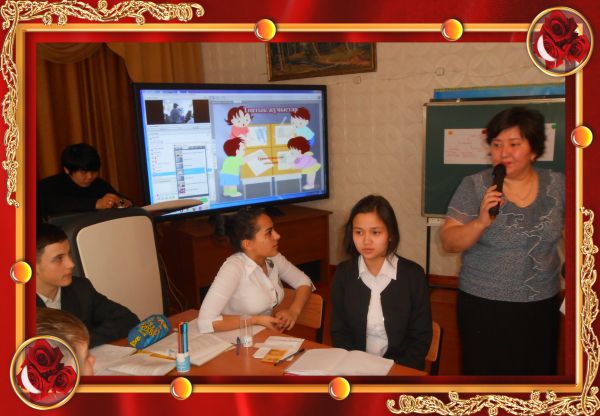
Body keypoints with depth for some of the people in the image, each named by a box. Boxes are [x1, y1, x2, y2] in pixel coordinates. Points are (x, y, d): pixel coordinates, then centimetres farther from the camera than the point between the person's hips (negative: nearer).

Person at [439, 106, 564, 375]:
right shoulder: (474, 186, -8)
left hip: (542, 306, 3)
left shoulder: (558, 185, 0)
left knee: (538, 373, 15)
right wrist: (481, 223, -25)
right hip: (483, 306, -2)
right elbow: (448, 242, -9)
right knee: (485, 373, 7)